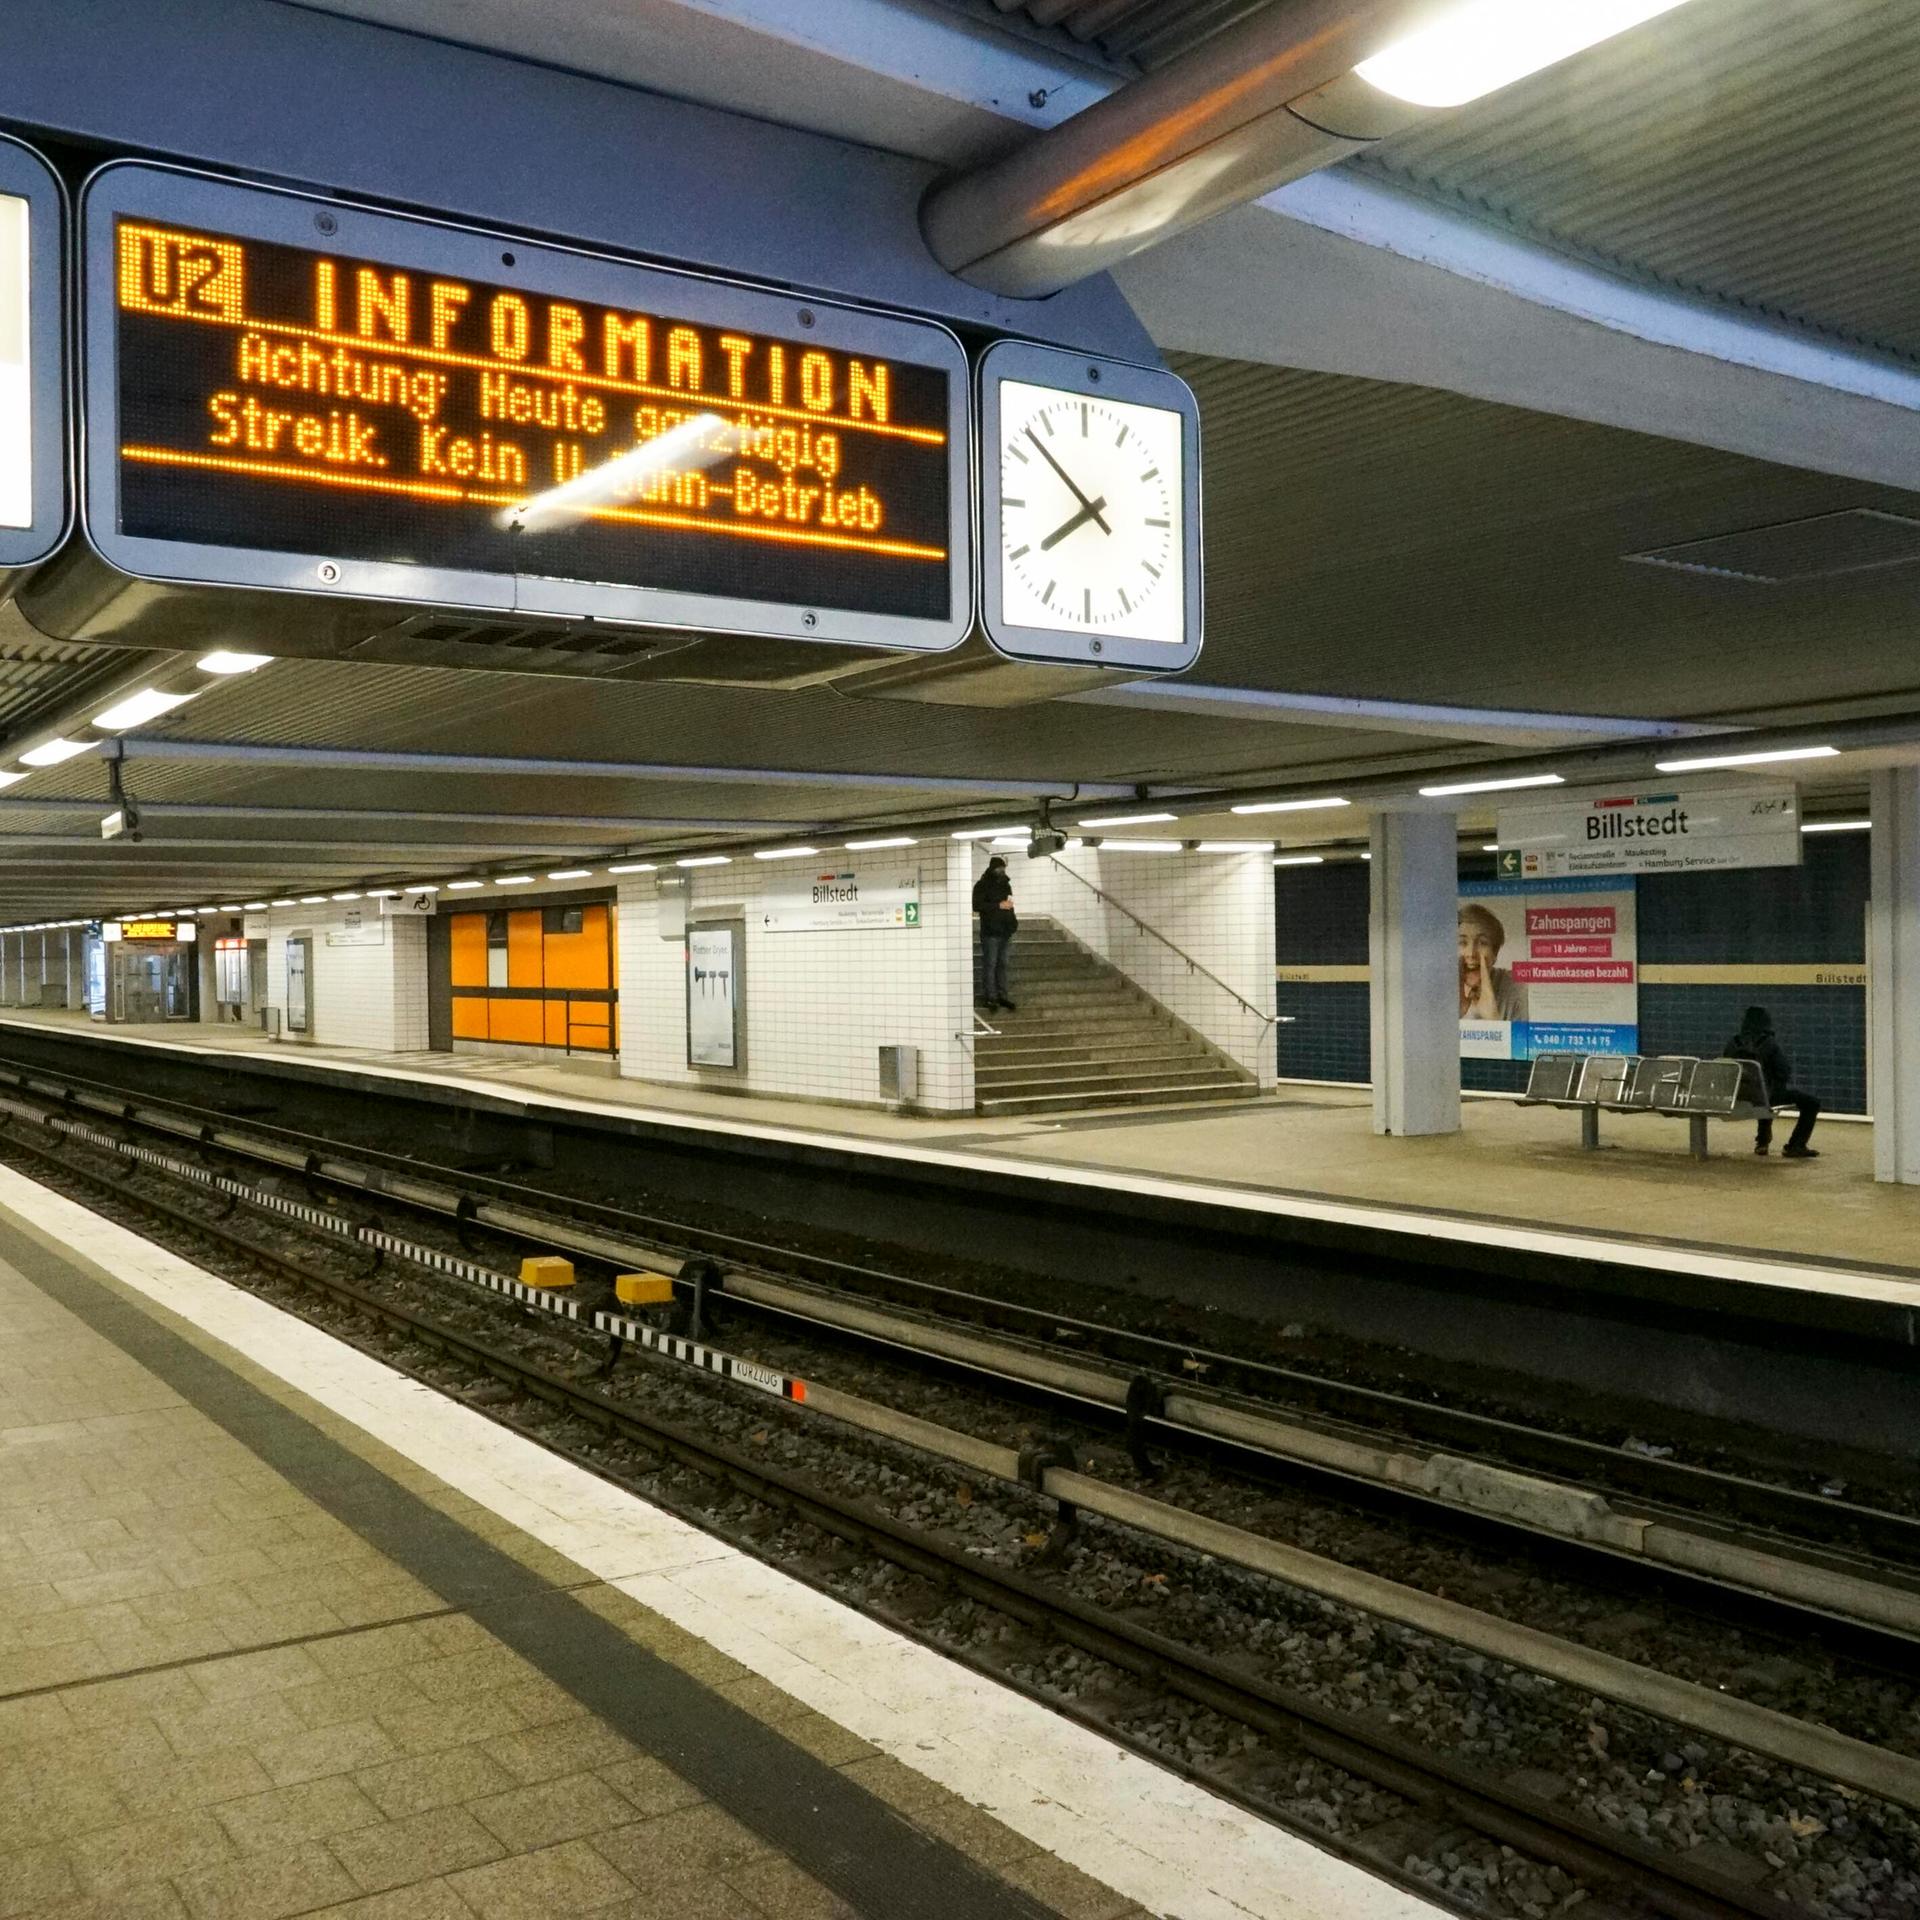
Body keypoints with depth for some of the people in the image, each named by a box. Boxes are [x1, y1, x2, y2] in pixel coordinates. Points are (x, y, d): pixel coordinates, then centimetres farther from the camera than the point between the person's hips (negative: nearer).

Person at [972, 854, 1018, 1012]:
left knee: (1002, 964, 8)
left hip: (1004, 931, 7)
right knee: (989, 964, -7)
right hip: (990, 932, -7)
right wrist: (998, 905, -17)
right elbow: (976, 905, -14)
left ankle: (1001, 996, 11)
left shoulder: (1005, 884, 18)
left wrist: (1013, 924, 16)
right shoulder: (982, 885, -4)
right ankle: (989, 997, -6)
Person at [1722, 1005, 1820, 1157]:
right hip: (1767, 1096, -6)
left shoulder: (1732, 1044, -2)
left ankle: (1762, 1142, 47)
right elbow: (1785, 1073, -12)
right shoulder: (1770, 1044, -15)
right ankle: (1795, 1146, 7)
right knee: (1812, 1103, 11)